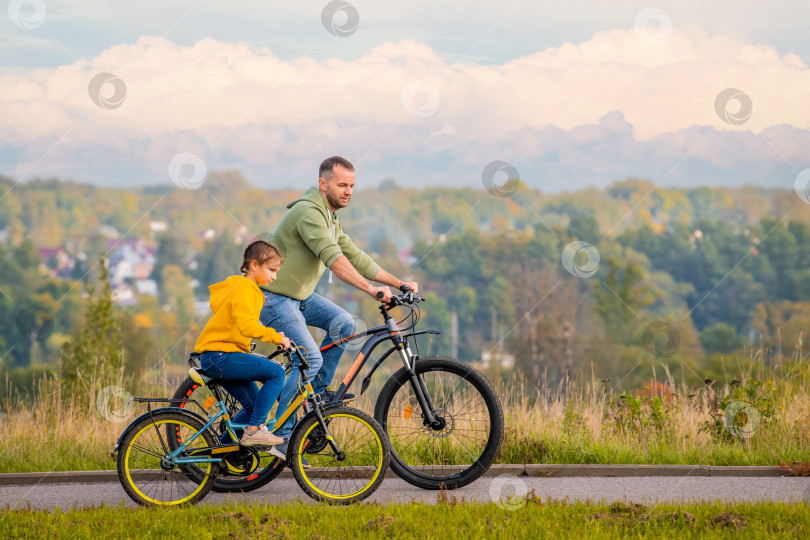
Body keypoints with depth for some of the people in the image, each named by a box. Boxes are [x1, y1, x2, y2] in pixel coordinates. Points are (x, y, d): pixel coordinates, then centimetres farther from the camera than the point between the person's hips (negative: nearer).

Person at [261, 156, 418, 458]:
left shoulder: (330, 219, 10)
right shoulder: (309, 212, -22)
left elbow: (356, 257, 13)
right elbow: (334, 259, -36)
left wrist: (397, 283, 5)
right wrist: (371, 289, -45)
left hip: (300, 295, 9)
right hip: (273, 297, -9)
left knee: (343, 323, -9)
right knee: (310, 359, -18)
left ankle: (318, 391, 4)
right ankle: (280, 433, -11)